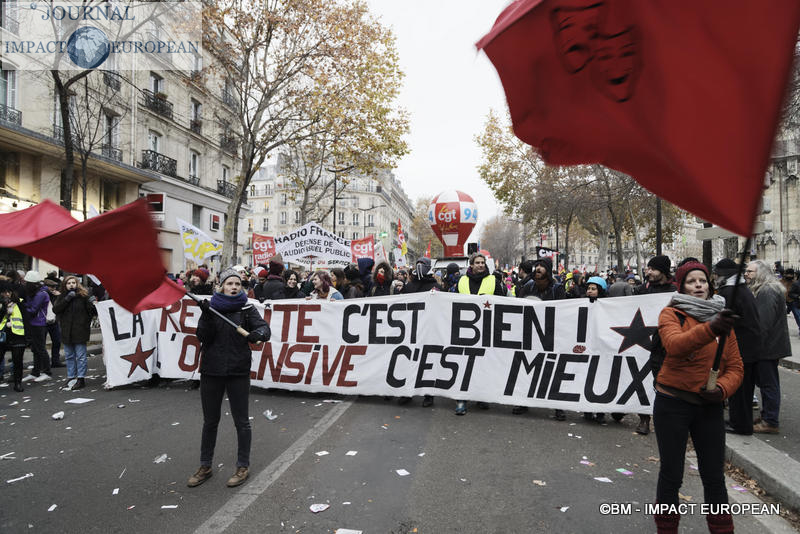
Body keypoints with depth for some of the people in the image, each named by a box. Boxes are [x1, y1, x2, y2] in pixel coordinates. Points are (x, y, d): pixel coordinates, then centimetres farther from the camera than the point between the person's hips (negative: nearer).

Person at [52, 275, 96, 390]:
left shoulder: (83, 295, -2)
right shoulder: (61, 297, 6)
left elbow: (91, 312, -2)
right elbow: (55, 309, -9)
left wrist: (91, 304, -22)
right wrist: (67, 299, -16)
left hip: (80, 330, -4)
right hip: (66, 331, 4)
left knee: (80, 356, 0)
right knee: (69, 356, 14)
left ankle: (81, 379, 5)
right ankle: (70, 377, 25)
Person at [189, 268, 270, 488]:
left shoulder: (246, 309, -1)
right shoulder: (211, 307, 2)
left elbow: (264, 327, -13)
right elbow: (203, 337, -6)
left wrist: (258, 333, -35)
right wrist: (207, 316, -21)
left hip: (238, 372, -2)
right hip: (211, 371, 2)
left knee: (241, 421, 5)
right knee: (210, 421, 14)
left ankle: (243, 467, 21)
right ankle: (205, 466, 30)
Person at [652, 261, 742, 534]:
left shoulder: (722, 319, 8)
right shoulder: (671, 314, -6)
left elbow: (735, 367, 5)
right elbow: (675, 345, -28)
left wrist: (721, 389, -15)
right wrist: (710, 329, -44)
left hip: (709, 407, 4)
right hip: (672, 404, -3)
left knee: (714, 476, 11)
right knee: (671, 475, 7)